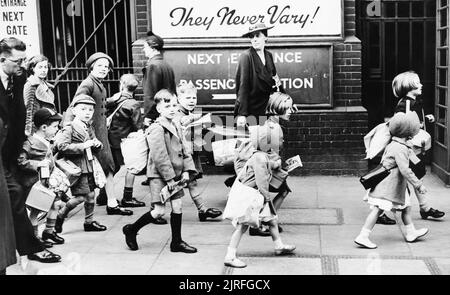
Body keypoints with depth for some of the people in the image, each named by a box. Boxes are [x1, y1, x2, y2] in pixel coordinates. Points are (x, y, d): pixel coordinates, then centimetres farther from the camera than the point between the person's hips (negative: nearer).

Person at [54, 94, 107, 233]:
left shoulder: (90, 128, 14)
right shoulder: (69, 128, -11)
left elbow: (95, 151, 22)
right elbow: (62, 146, -24)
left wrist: (98, 145, -2)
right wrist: (82, 146, -24)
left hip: (89, 167, 8)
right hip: (76, 168, -8)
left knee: (91, 195, 12)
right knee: (81, 196, -8)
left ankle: (89, 222, 27)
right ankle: (60, 216, 12)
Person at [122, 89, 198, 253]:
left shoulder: (176, 127, 11)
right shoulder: (156, 129, -17)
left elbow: (183, 151, 15)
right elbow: (159, 157, -21)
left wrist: (186, 170, 3)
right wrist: (169, 177, -20)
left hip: (175, 174, 8)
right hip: (159, 174, -8)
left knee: (177, 206, 9)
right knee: (159, 210, -5)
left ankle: (177, 242, 20)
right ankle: (131, 230, 15)